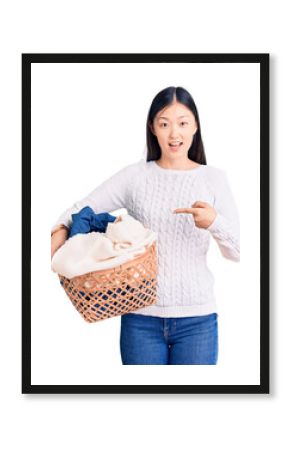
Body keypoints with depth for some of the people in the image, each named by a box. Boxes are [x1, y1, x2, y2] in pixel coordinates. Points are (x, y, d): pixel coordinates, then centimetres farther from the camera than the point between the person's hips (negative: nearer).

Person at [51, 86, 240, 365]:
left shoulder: (213, 178, 1)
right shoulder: (135, 176, 2)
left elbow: (238, 253, -2)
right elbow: (83, 208, 8)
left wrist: (214, 222, -22)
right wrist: (61, 228, -14)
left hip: (197, 318, 0)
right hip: (141, 316, 0)